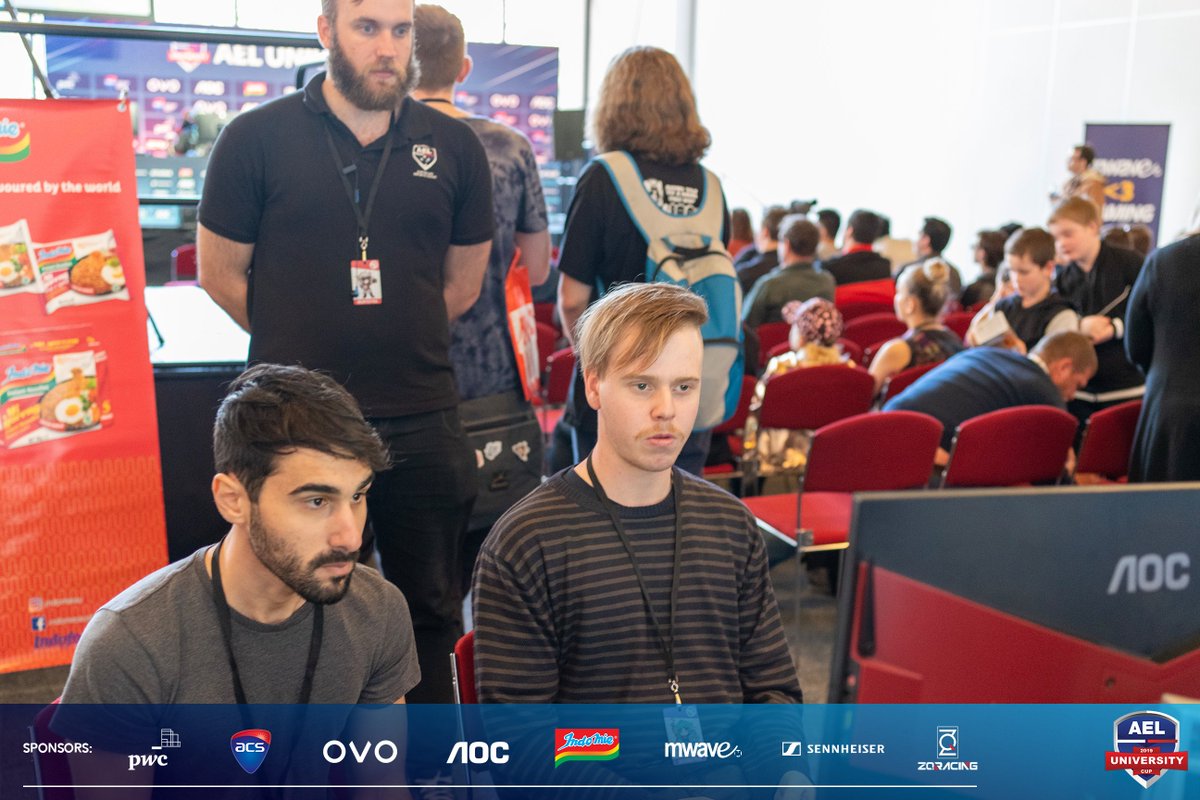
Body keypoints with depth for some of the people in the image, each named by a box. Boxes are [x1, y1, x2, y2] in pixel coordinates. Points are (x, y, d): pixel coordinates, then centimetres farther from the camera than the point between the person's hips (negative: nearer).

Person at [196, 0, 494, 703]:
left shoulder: (455, 148, 4)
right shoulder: (257, 138, -2)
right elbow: (221, 273, 3)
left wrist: (405, 348, 9)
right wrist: (307, 351, 6)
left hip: (421, 423, 2)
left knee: (431, 611, 12)